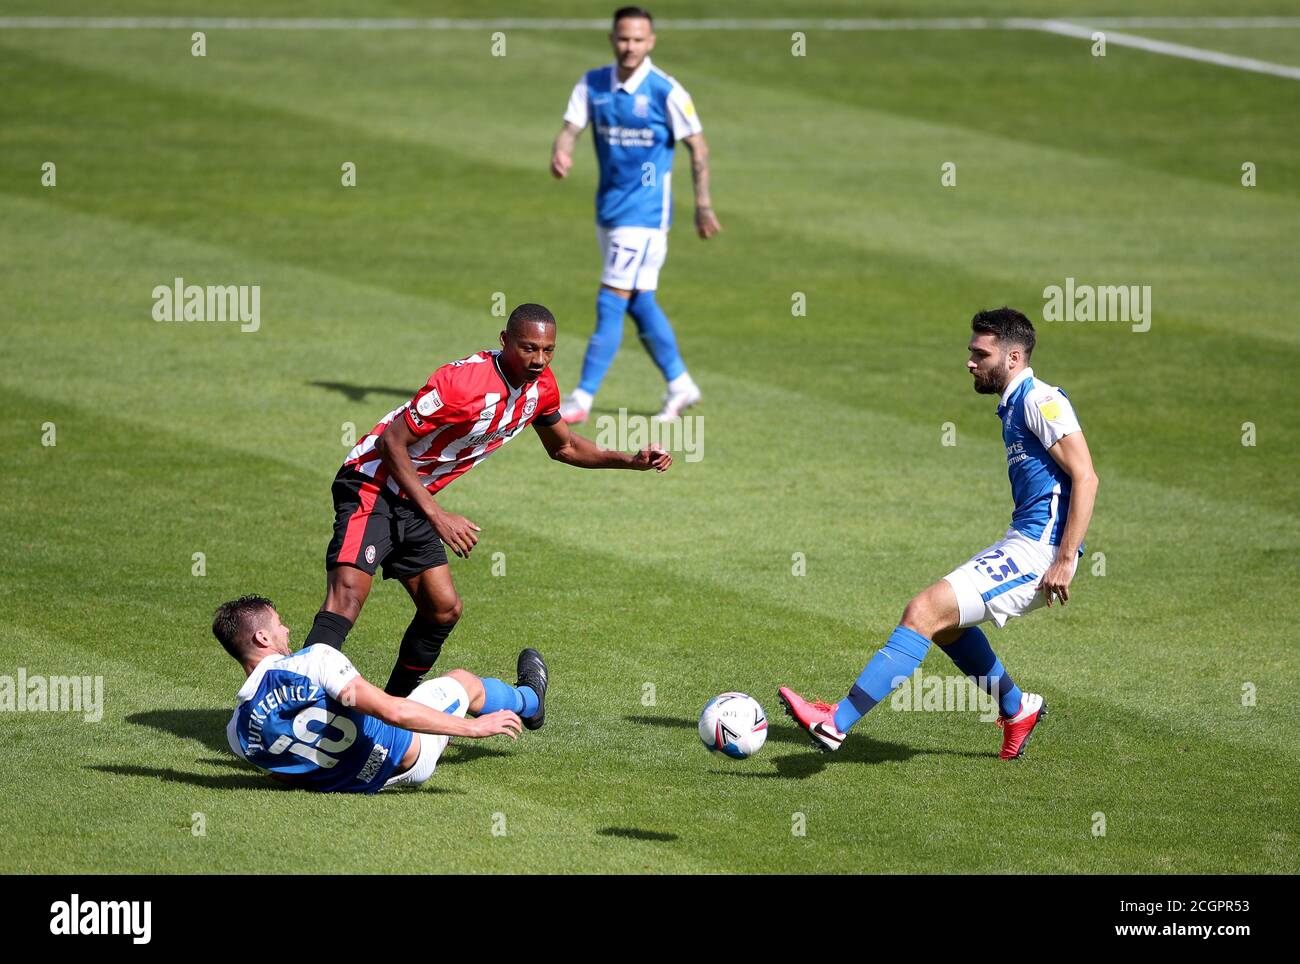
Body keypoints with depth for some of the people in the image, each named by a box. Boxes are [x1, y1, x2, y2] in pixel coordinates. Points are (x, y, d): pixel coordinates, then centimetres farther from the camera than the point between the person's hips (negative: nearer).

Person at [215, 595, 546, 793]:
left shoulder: (238, 733, -15)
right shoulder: (315, 659, -33)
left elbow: (289, 776, 1)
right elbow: (391, 711, -35)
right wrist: (473, 726, -26)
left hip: (359, 780, 6)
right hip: (410, 761, -6)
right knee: (462, 680, 23)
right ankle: (528, 701, 58)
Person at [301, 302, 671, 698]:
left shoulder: (541, 387, -1)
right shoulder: (463, 382, -27)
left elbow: (563, 447, 20)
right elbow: (392, 442, -23)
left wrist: (632, 461, 7)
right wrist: (437, 515, -26)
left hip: (412, 502, 9)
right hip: (372, 486, -9)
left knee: (444, 609, 11)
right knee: (348, 596, -25)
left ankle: (394, 704, 27)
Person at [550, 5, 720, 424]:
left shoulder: (666, 91, -12)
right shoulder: (592, 84, 1)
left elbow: (697, 146, -6)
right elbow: (571, 127, -5)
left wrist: (703, 206, -7)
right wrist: (561, 153, -29)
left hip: (644, 211, -6)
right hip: (608, 207, 6)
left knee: (611, 303, -10)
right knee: (639, 304, 13)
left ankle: (582, 399, -8)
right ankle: (680, 385, 27)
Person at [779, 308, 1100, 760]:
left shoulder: (1041, 401, -13)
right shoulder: (1013, 405, 17)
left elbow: (1085, 477, -20)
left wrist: (1065, 559, -24)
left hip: (1037, 551, -10)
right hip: (1023, 543, 10)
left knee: (924, 613, -18)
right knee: (942, 618, 24)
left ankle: (836, 722, -23)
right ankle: (1016, 709, 33)